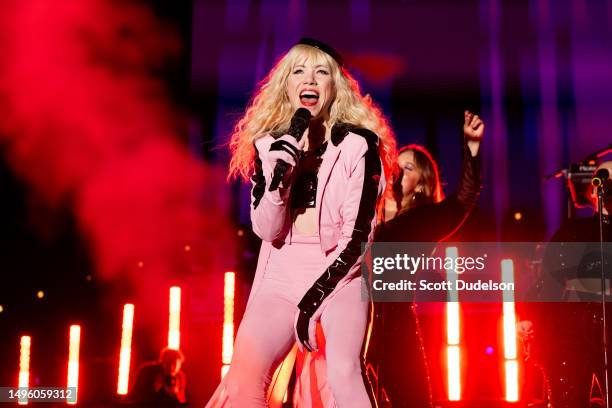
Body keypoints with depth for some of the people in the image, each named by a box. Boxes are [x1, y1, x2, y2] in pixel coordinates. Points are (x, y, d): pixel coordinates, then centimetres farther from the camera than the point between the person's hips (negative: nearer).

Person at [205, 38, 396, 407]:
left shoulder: (359, 143, -1)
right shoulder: (270, 144, 9)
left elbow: (359, 232, -7)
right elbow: (266, 230, 0)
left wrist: (317, 292, -14)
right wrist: (279, 174, -17)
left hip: (340, 273, -3)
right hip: (281, 273, 3)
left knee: (344, 374, -25)